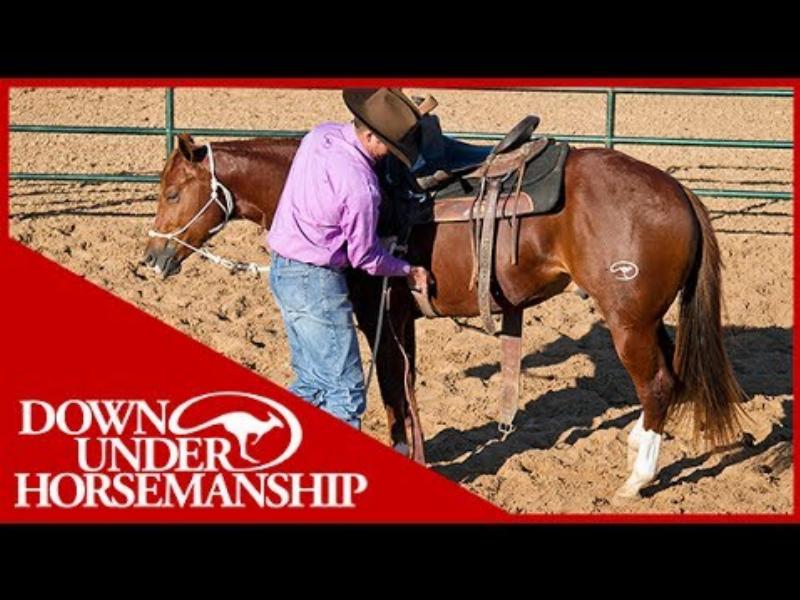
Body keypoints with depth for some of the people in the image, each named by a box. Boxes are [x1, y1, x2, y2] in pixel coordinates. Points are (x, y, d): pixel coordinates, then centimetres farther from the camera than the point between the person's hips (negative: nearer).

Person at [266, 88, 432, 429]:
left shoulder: (320, 136, -1)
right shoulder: (360, 184, -24)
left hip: (283, 271, 10)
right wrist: (407, 271, 6)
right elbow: (366, 257, -12)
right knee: (345, 389, -2)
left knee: (311, 382, 19)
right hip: (316, 282, -9)